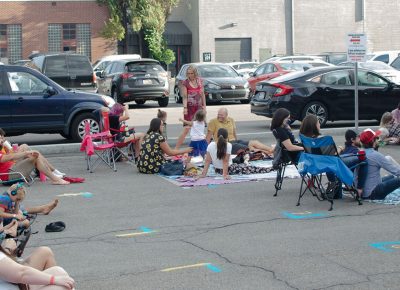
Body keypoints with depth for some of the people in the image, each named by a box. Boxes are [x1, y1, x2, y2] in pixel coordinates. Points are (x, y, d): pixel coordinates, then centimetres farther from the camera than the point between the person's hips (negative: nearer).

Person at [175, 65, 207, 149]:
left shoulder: (199, 81, 5)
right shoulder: (185, 83, -8)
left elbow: (202, 94, 12)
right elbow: (184, 96, -12)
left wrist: (204, 106, 10)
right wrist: (185, 107, -24)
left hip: (199, 107, 5)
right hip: (190, 108, -5)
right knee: (186, 129, -12)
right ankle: (176, 149, -10)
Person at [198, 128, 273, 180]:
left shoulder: (210, 145, -10)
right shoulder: (228, 145, -20)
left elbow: (207, 161, -9)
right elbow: (225, 161, -22)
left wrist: (204, 173, -5)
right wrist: (225, 174, -22)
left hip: (217, 170, 5)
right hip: (228, 169, -4)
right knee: (250, 168, 5)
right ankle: (268, 170, 10)